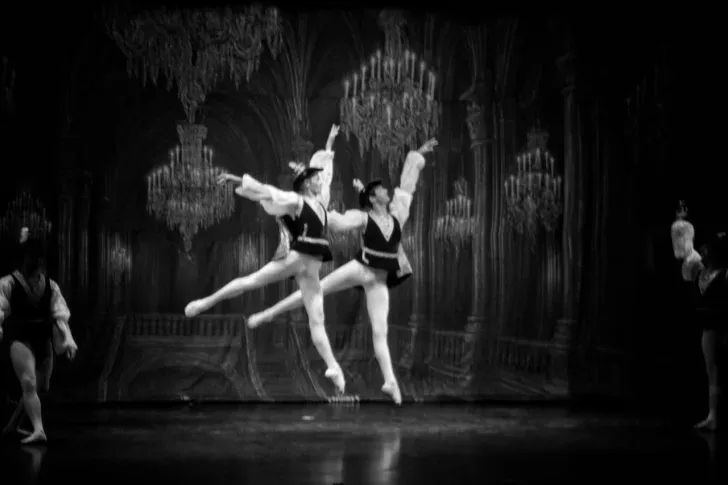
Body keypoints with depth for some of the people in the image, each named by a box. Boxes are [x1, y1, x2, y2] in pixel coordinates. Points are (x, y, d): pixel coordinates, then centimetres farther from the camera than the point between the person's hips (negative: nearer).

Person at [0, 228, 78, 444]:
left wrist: (68, 341, -6)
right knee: (29, 383, -20)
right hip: (20, 338, -5)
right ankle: (38, 430, -26)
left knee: (41, 386, 12)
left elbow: (60, 315, 5)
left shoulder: (50, 286, 8)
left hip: (44, 339, 5)